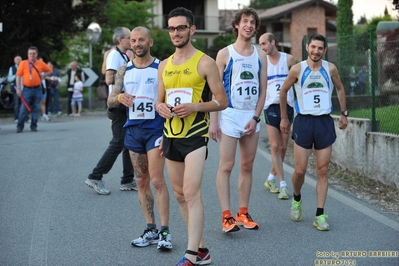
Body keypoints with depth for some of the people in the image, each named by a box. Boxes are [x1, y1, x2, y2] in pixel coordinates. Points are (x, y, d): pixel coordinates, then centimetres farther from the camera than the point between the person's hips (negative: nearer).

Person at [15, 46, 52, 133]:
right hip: (27, 89, -2)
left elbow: (50, 71, 17)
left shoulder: (41, 64, 4)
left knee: (36, 109, 5)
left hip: (37, 89, 2)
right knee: (24, 109, -4)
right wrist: (18, 89, -6)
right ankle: (20, 127, 3)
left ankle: (33, 126, 13)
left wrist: (42, 76, 4)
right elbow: (18, 76, -1)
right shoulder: (23, 63, 0)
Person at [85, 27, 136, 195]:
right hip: (118, 106, -9)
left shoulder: (124, 56, 16)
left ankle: (128, 181, 15)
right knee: (118, 143, -8)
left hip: (126, 106, 9)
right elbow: (109, 79, -25)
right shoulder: (114, 55, -12)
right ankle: (95, 177, -2)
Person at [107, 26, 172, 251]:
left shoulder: (161, 68, -3)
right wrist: (120, 97, -17)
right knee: (142, 182, 8)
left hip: (155, 129, -5)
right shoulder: (124, 71, 10)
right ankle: (151, 230, 16)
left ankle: (165, 231, -6)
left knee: (157, 180, -11)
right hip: (133, 129, 5)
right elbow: (110, 102, 7)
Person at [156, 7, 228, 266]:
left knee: (191, 193, -16)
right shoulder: (164, 65, 12)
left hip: (195, 136, -7)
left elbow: (222, 101, -5)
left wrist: (194, 107, -20)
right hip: (171, 136, 7)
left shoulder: (205, 62, -6)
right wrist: (161, 107, -4)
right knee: (180, 195, 10)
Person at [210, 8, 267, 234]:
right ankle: (227, 216, -6)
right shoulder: (225, 54, -1)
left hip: (252, 117, 4)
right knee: (226, 166, -7)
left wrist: (256, 117, -3)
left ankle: (243, 213, 15)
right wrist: (214, 121, -8)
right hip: (230, 115, -4)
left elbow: (263, 90, 8)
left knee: (247, 167, 7)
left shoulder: (260, 55, 9)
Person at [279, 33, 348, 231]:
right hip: (304, 122, -1)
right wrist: (284, 118, 12)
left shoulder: (330, 69, 1)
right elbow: (283, 91, 9)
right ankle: (296, 199, 29)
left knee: (322, 171, 1)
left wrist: (344, 114, 16)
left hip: (325, 122, 2)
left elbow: (340, 89, 17)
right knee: (300, 170, -2)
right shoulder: (297, 69, -4)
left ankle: (320, 215, 7)